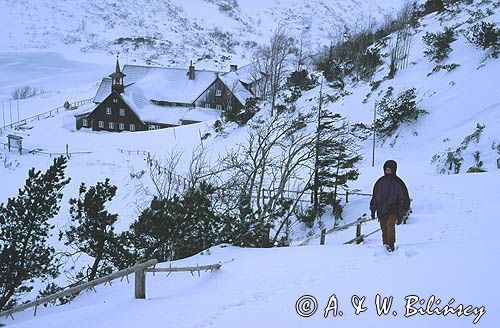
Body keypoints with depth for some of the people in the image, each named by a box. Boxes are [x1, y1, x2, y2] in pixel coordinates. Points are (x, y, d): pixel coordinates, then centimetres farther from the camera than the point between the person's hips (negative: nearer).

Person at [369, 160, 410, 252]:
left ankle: (391, 245, -25)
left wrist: (401, 215, -4)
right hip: (381, 210, 4)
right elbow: (375, 196, 19)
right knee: (384, 231, 4)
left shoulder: (398, 183, -2)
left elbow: (404, 199, 1)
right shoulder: (380, 182, 9)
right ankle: (385, 246, 15)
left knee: (390, 224, -27)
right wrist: (373, 210, 14)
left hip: (393, 210, -4)